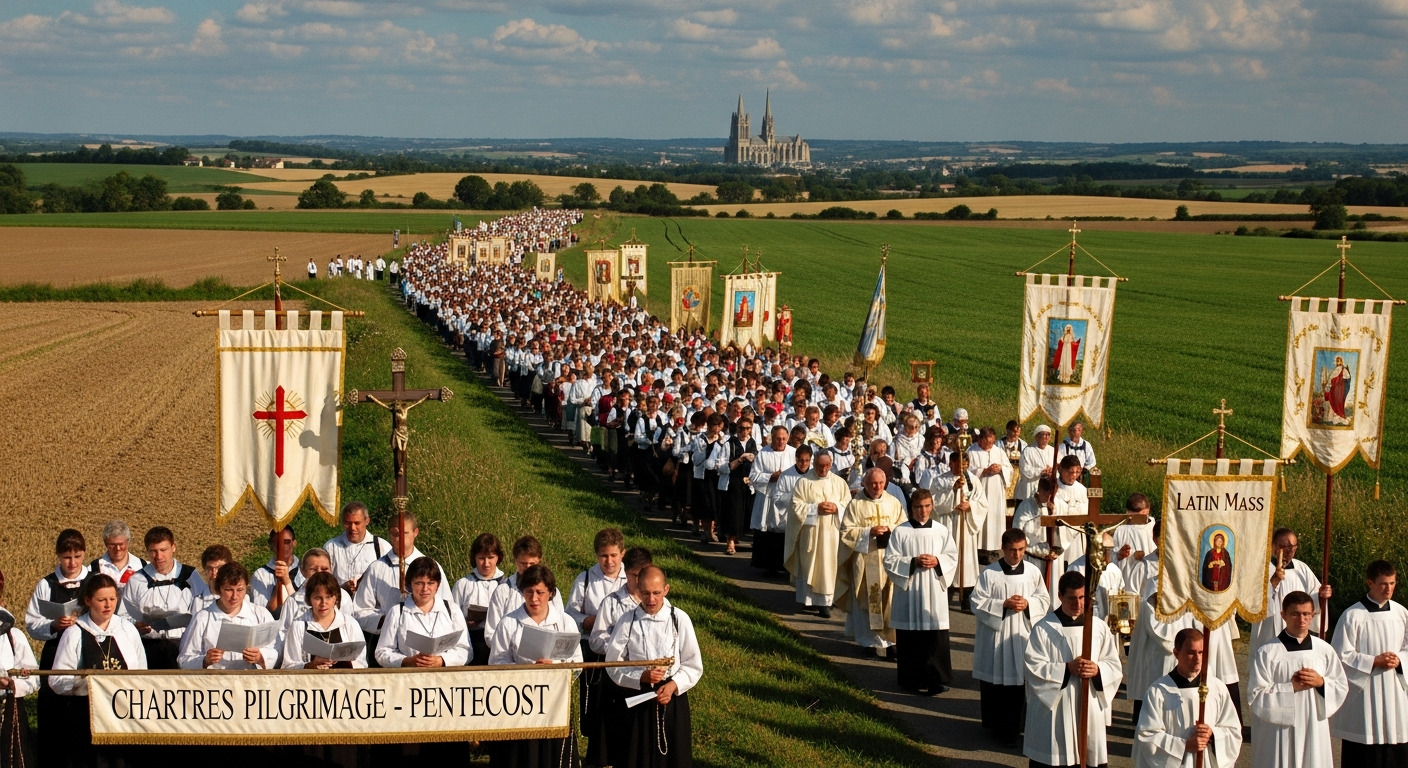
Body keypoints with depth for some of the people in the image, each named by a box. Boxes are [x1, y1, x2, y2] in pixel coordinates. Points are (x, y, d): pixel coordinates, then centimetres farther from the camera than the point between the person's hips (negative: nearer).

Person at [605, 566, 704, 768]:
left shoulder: (680, 619, -6)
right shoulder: (627, 622, -5)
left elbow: (694, 665, -1)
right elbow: (613, 665, -2)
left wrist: (673, 685, -17)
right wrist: (641, 677, -17)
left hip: (672, 699, 0)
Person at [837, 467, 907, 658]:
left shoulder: (894, 503, 8)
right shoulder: (855, 505, 1)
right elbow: (846, 531, -3)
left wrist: (890, 529, -12)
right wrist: (869, 531, -15)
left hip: (889, 558, 2)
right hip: (865, 559, -2)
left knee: (890, 599, -4)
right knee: (867, 600, 1)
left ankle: (889, 639, -2)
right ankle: (869, 639, 11)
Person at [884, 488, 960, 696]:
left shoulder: (941, 531, 5)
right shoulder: (900, 532, -1)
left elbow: (952, 557, 7)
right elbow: (890, 561, -3)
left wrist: (937, 561, -12)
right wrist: (913, 562, -16)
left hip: (934, 593, 1)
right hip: (908, 592, -1)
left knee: (936, 638, 0)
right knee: (909, 638, 3)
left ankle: (937, 679, 7)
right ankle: (911, 680, 12)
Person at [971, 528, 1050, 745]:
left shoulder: (1033, 572, 3)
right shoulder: (989, 573, -5)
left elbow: (1044, 601, 8)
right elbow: (977, 603, -6)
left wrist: (1028, 604, -12)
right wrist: (1003, 604, -17)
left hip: (1023, 636, 2)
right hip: (995, 636, -2)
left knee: (1020, 682, 2)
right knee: (996, 684, 2)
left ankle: (1013, 728, 12)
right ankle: (997, 727, 13)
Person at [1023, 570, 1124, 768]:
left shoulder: (1099, 627, 5)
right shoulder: (1043, 628, -5)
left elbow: (1115, 665, 8)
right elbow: (1033, 666, -8)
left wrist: (1097, 670, -14)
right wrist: (1067, 668, -18)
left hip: (1089, 708, 3)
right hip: (1053, 709, -3)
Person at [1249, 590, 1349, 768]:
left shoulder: (1325, 650, 5)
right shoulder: (1266, 653, -7)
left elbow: (1342, 687, 11)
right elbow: (1255, 695, -9)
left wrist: (1321, 682, -9)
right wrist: (1291, 687, -15)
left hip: (1314, 731, 3)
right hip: (1279, 734, -3)